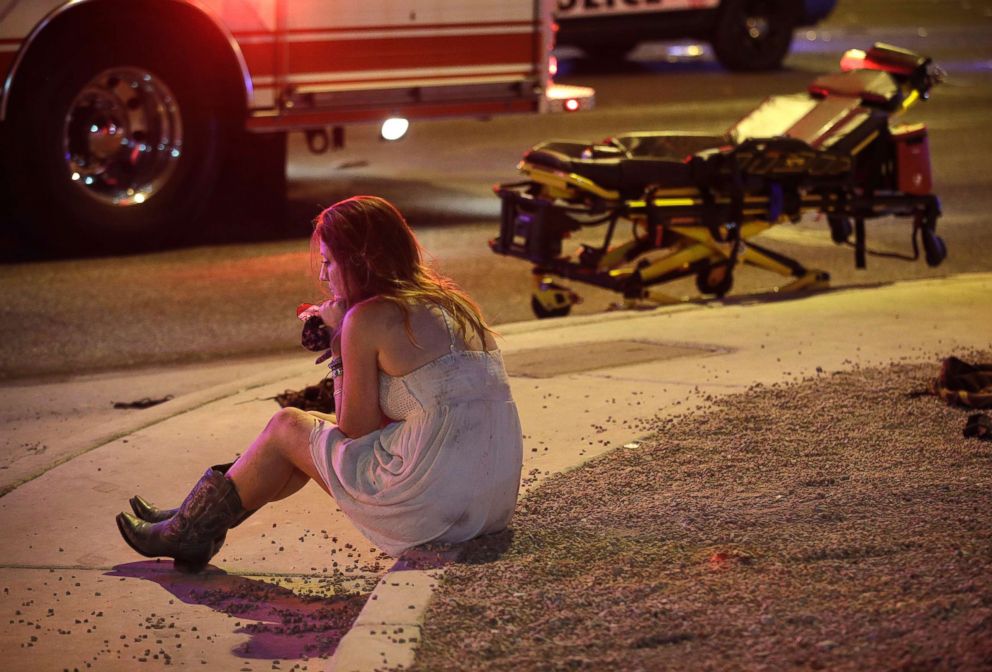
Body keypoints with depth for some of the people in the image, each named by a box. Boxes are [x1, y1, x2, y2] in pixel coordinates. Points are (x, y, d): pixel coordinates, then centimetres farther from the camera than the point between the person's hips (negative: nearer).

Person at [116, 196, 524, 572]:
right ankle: (196, 520, 35)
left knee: (287, 428, 13)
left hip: (433, 503, -8)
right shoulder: (450, 303, 14)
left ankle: (191, 532, 30)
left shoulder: (368, 318, -9)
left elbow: (355, 432, -2)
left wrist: (341, 345, 6)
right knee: (315, 432, 24)